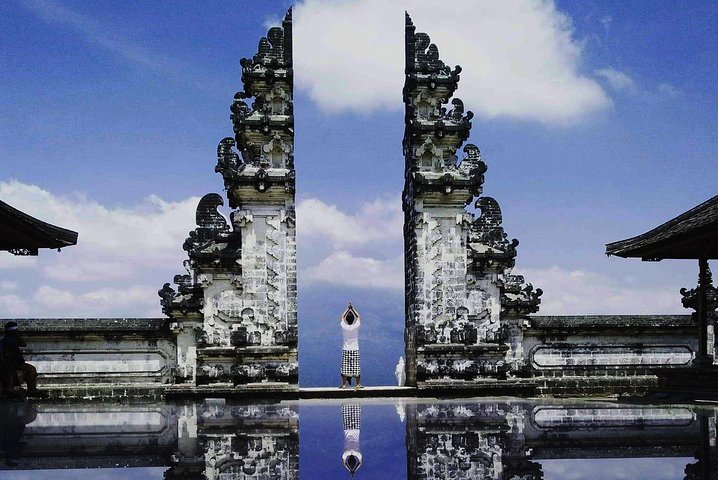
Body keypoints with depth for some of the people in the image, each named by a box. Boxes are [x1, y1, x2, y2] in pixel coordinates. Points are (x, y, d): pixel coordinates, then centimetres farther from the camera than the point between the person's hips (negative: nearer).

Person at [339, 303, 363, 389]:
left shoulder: (344, 327, -8)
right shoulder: (356, 327, -9)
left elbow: (342, 317, 11)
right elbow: (358, 317, 10)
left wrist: (348, 309, 16)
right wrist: (352, 308, 13)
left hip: (346, 350, 0)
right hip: (355, 350, 0)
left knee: (345, 367, 1)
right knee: (356, 368, 3)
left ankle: (344, 384, 2)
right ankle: (358, 384, 6)